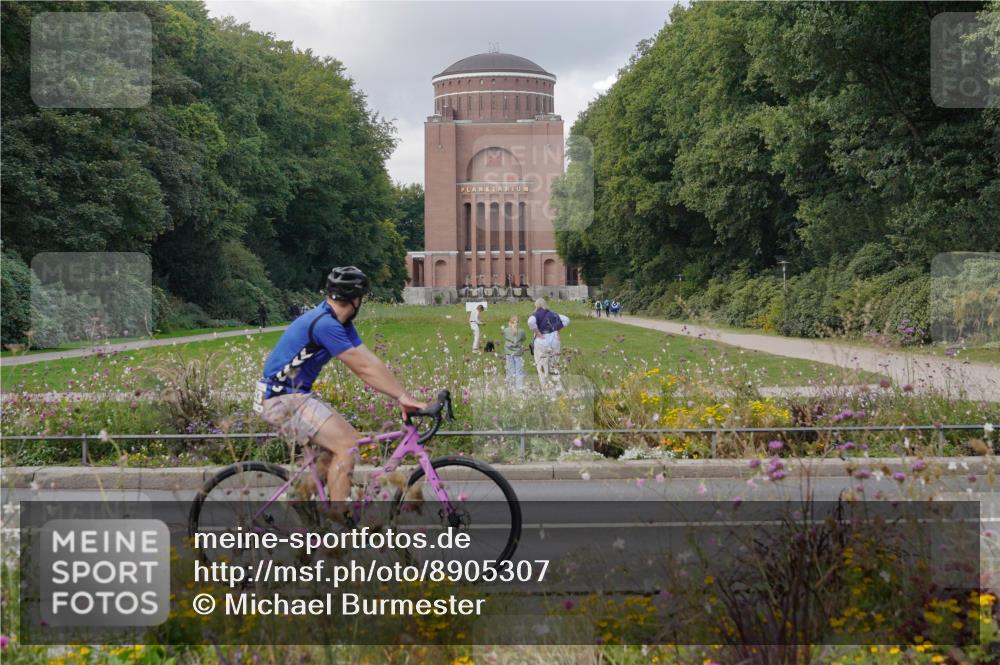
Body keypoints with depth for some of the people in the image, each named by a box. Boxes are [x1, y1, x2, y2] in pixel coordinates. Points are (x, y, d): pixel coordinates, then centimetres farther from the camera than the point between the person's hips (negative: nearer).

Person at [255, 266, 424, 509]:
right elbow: (364, 369, -22)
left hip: (297, 395, 10)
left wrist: (403, 397, -3)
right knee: (346, 446, -16)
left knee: (348, 439, 12)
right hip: (283, 399, -10)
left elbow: (371, 363, 4)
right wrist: (403, 397, -18)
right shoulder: (325, 324, -22)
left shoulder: (341, 324, 9)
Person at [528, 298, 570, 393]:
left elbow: (531, 322, -30)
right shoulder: (552, 314, 10)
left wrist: (537, 333, -19)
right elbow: (566, 320, 16)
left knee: (543, 369, 1)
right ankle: (558, 388, 13)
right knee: (554, 367, 15)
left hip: (542, 343, -5)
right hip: (554, 343, 6)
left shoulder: (537, 315, -8)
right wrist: (557, 330, 12)